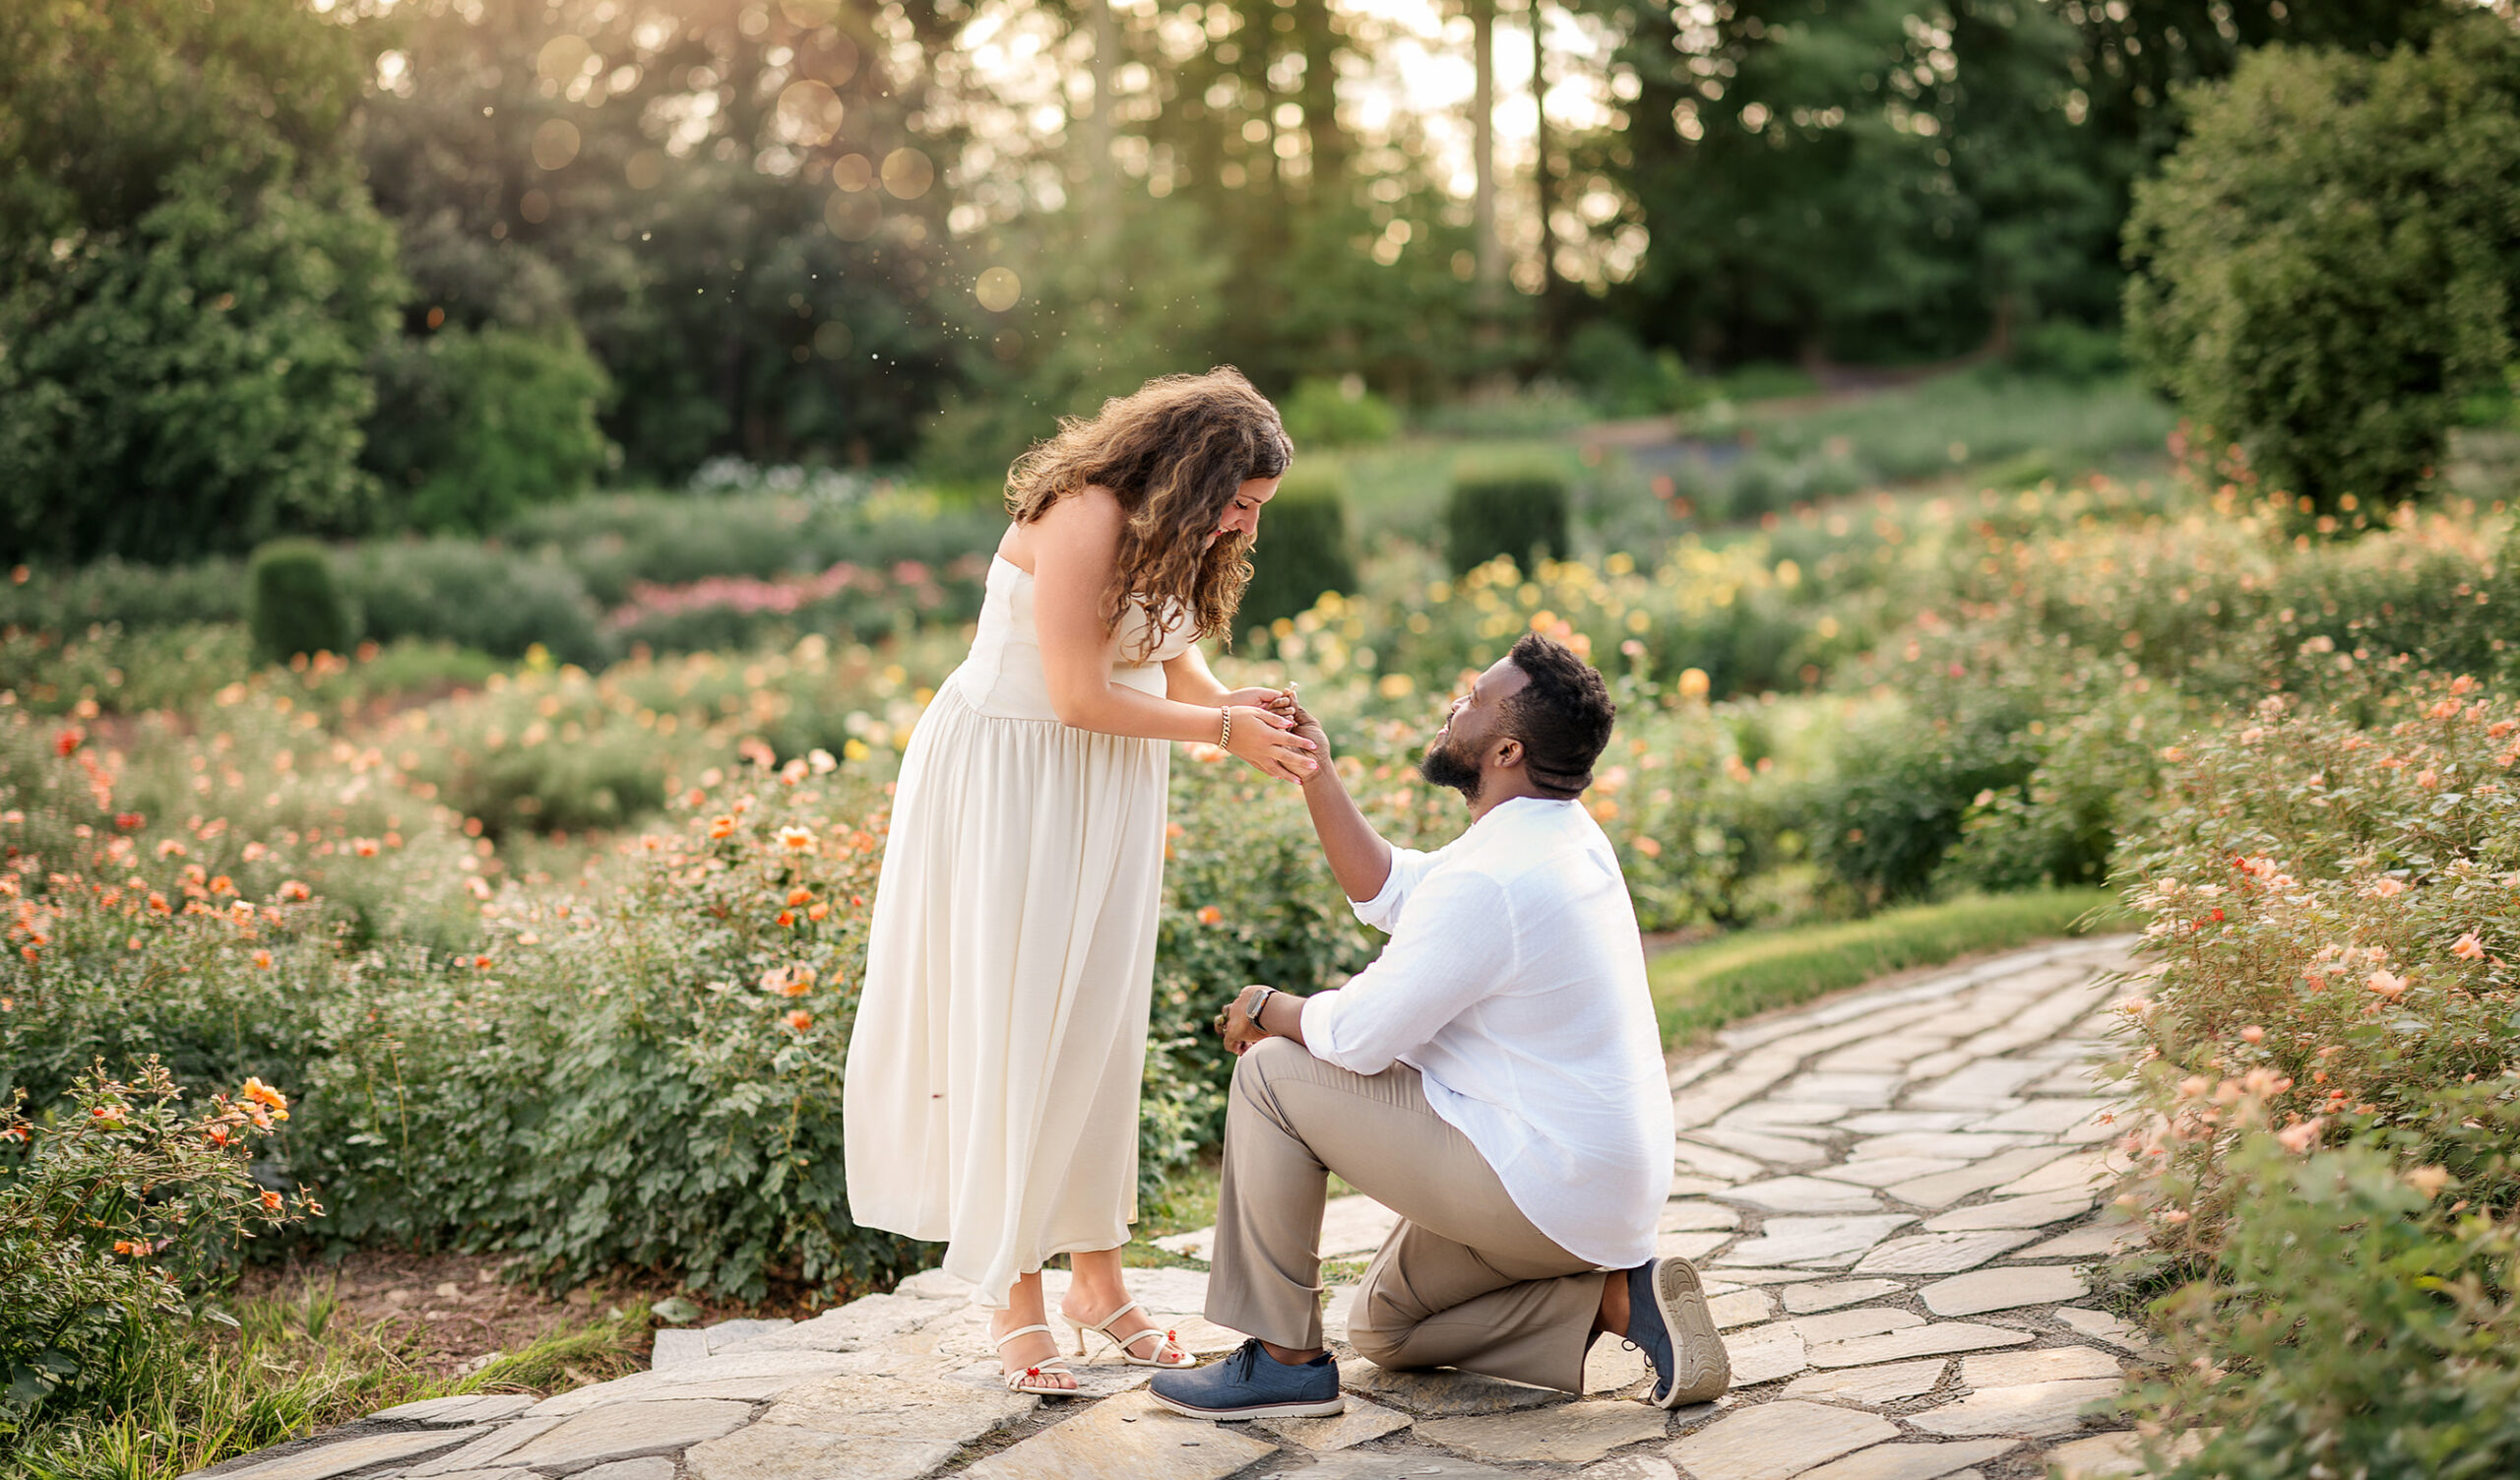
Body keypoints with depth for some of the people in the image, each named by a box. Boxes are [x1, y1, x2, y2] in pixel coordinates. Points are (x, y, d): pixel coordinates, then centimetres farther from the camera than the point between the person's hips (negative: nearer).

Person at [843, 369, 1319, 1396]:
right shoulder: (1085, 515, -22)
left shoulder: (1170, 538, 7)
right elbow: (1081, 698, -24)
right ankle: (1012, 1295, 5)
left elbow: (1177, 669, 8)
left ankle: (1096, 1272, 17)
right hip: (1007, 781, -8)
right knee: (1013, 1023, -3)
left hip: (1107, 794, 8)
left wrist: (1244, 711, -12)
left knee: (1099, 1023, 9)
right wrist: (1223, 727, -16)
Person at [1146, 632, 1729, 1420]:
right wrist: (1316, 775, 10)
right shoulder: (1564, 829, 7)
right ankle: (1618, 1296, 7)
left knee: (1272, 1073, -5)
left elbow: (1358, 1036, -19)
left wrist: (1268, 1009, 1)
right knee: (1383, 1331, 24)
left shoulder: (1490, 881, -25)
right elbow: (1389, 891, 16)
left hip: (1537, 1189, -10)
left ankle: (1283, 1358, 0)